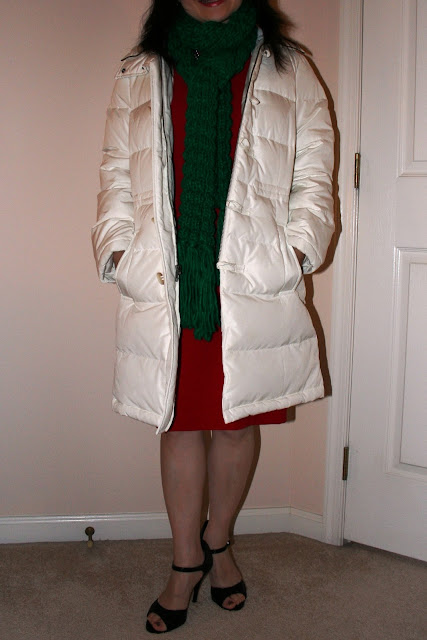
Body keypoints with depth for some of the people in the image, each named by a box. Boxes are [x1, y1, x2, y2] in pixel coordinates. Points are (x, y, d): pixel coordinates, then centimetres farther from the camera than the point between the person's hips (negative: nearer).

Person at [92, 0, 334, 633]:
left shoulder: (288, 71, 12)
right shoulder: (139, 75, 14)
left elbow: (313, 174, 8)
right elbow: (117, 176, 11)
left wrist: (295, 249, -5)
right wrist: (119, 249, -3)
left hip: (254, 283, 0)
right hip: (166, 285, 0)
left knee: (239, 419, 8)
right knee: (180, 422, 6)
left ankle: (217, 543, 32)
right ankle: (186, 563, 24)